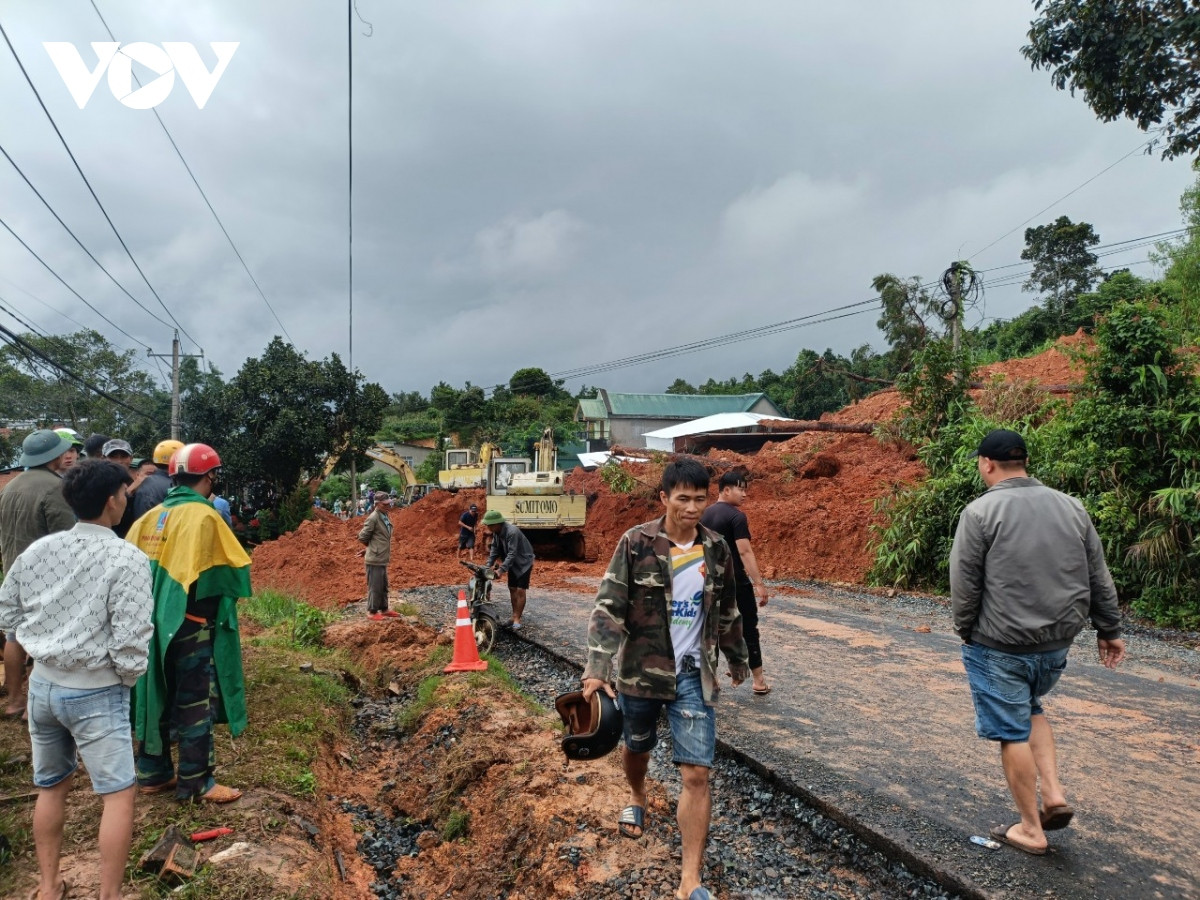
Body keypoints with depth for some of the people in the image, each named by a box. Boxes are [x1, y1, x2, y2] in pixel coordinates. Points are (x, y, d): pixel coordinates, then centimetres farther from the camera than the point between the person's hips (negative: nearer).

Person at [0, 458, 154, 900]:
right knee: (118, 794, 6)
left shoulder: (36, 550, -1)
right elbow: (130, 641, -21)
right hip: (96, 692, -6)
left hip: (42, 684, 7)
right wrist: (128, 677, -2)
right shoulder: (128, 559, -19)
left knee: (51, 787, 22)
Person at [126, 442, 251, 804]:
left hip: (152, 623, 7)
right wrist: (230, 586, 6)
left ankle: (153, 773, 28)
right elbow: (234, 569, -16)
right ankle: (195, 783, 10)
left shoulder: (151, 517, 5)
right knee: (195, 705, 2)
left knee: (156, 698, 17)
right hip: (190, 626, -7)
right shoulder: (203, 516, -16)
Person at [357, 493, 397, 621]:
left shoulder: (385, 517, 9)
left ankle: (384, 609, 30)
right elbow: (362, 537, -12)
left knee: (383, 586, 18)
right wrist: (371, 547, 4)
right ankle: (372, 612, 12)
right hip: (375, 559, -8)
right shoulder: (373, 518, -17)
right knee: (375, 587, 1)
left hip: (382, 559, 8)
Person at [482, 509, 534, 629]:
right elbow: (494, 549, 2)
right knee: (512, 589, 10)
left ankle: (517, 620, -7)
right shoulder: (496, 532, -5)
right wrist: (488, 565, -8)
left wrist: (501, 570, -37)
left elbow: (512, 553, -33)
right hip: (513, 563, 8)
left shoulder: (512, 532, -32)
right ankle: (516, 615, 20)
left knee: (520, 590, -10)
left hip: (524, 562, -8)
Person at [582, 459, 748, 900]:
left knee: (697, 773, -4)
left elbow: (726, 611, 12)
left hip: (693, 674, 1)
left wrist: (738, 658, 22)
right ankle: (637, 798, 57)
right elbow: (608, 608, -15)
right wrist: (596, 669, -23)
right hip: (640, 670, -1)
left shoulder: (716, 549, -2)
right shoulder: (636, 544, -13)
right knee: (637, 748, 22)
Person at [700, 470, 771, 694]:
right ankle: (758, 680, 12)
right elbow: (745, 552, -22)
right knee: (749, 629, 5)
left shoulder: (704, 515, 9)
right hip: (736, 583, -7)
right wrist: (759, 584, -21)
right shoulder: (737, 517, -15)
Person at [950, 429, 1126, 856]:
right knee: (1031, 709, 28)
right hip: (1057, 643, 6)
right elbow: (1099, 577, 9)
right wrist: (1109, 630, 18)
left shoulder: (981, 511, -12)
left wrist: (966, 631, 4)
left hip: (1000, 645, -6)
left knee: (1013, 732, 7)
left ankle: (1031, 829, 17)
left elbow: (964, 584, -11)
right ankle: (1054, 795, 18)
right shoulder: (1071, 507, 4)